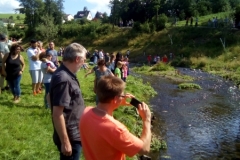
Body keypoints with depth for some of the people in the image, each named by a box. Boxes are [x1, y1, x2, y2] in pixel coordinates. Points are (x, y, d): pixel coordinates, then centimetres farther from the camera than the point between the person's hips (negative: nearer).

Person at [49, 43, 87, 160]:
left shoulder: (65, 74, 4)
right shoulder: (64, 79, -27)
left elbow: (50, 97, 17)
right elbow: (57, 114, -27)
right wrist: (65, 142, -22)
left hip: (74, 133, 9)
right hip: (70, 137, -9)